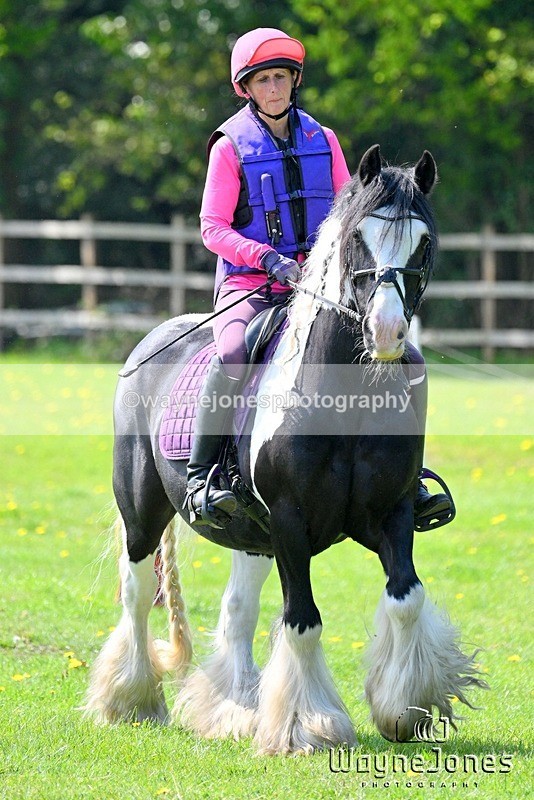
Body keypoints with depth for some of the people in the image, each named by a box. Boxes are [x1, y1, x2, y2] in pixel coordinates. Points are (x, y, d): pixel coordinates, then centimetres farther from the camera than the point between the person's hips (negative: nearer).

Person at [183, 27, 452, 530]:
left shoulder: (322, 141, 11)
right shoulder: (231, 146, 0)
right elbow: (213, 229, -5)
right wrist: (269, 258, -20)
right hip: (249, 283, -4)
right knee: (232, 355, -34)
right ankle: (199, 477, -27)